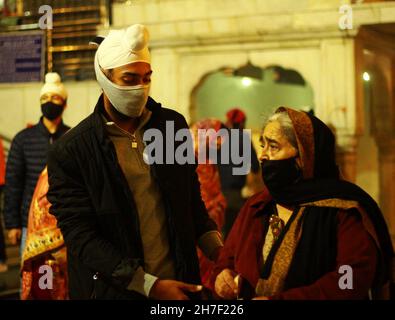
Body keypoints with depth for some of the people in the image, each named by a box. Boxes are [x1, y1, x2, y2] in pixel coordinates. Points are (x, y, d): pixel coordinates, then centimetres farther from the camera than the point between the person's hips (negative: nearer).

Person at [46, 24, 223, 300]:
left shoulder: (173, 125, 2)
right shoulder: (70, 152, -11)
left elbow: (192, 200, 9)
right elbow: (80, 236, -14)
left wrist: (220, 253, -5)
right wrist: (149, 285, -19)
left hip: (180, 282, 4)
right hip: (114, 290, -4)